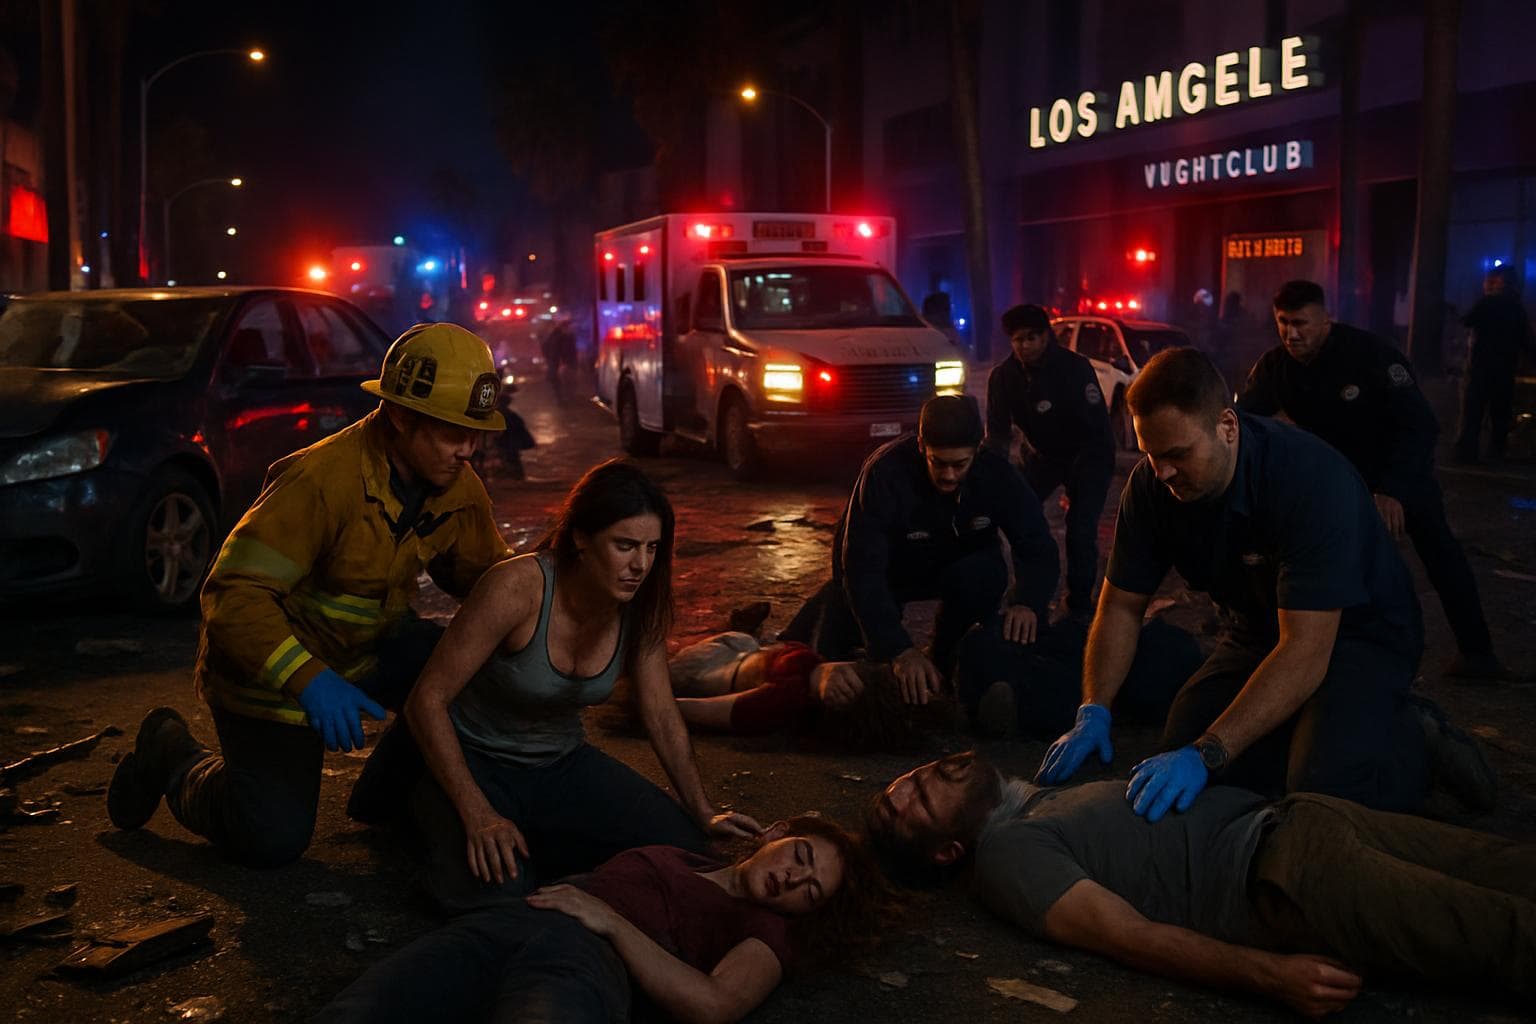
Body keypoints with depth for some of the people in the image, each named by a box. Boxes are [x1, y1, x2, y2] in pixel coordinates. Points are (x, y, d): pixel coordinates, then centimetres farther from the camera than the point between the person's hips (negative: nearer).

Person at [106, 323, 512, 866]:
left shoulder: (458, 487, -8)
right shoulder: (321, 480, -31)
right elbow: (234, 595, -33)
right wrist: (308, 680, -44)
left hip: (369, 653, 6)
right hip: (271, 671, -6)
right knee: (273, 840, -10)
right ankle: (173, 754, 19)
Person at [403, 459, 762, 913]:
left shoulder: (640, 605, -11)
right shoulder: (518, 588, -28)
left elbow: (661, 714, 1)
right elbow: (427, 701, -24)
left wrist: (704, 814, -2)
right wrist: (478, 815, -29)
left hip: (562, 763, 5)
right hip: (478, 762, -5)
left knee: (682, 846, -14)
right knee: (491, 888, -32)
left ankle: (529, 837, 5)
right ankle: (446, 818, 2)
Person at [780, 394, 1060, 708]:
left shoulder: (996, 473, -26)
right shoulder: (884, 473, -35)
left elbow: (1039, 547, -23)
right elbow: (862, 567, -39)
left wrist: (1027, 603, -47)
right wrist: (899, 650, -50)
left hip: (953, 565, 2)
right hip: (886, 568, -2)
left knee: (985, 576, -33)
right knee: (827, 653, -17)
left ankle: (943, 662, -7)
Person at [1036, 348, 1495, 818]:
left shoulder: (1314, 479, -34)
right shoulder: (1152, 483, -16)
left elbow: (1306, 651, -38)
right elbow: (1122, 604, -6)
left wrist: (1206, 754, -46)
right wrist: (1093, 714, -22)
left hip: (1355, 633, -6)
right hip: (1258, 633, 6)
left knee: (1322, 787, -29)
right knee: (1179, 750, -13)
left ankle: (1414, 738, 3)